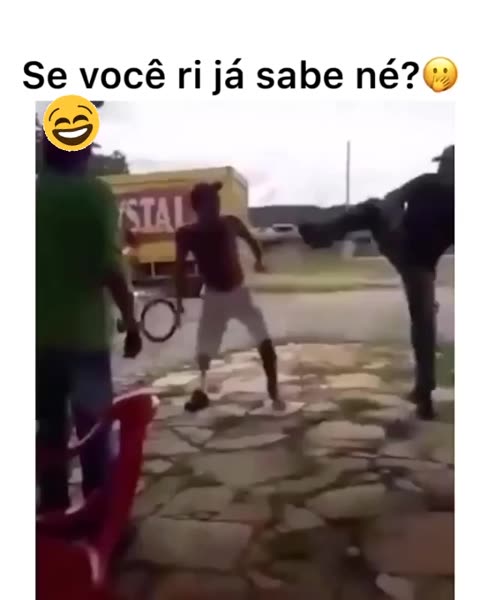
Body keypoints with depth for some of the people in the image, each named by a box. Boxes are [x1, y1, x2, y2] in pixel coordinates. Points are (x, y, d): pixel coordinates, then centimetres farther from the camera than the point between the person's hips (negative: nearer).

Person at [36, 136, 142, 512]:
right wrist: (131, 323, -7)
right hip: (84, 331, -4)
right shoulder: (95, 194, -8)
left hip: (40, 332, 5)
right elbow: (110, 268, -16)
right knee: (94, 429, 8)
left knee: (50, 427, 16)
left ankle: (55, 512, 27)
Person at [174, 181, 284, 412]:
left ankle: (273, 391, 8)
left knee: (265, 341, -5)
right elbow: (180, 268, -1)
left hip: (239, 292, 1)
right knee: (204, 347, 4)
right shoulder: (186, 234, -10)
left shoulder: (230, 224, -8)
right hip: (213, 297, 0)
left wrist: (259, 260, 5)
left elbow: (250, 239, 14)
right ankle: (202, 390, 25)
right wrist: (179, 301, -1)